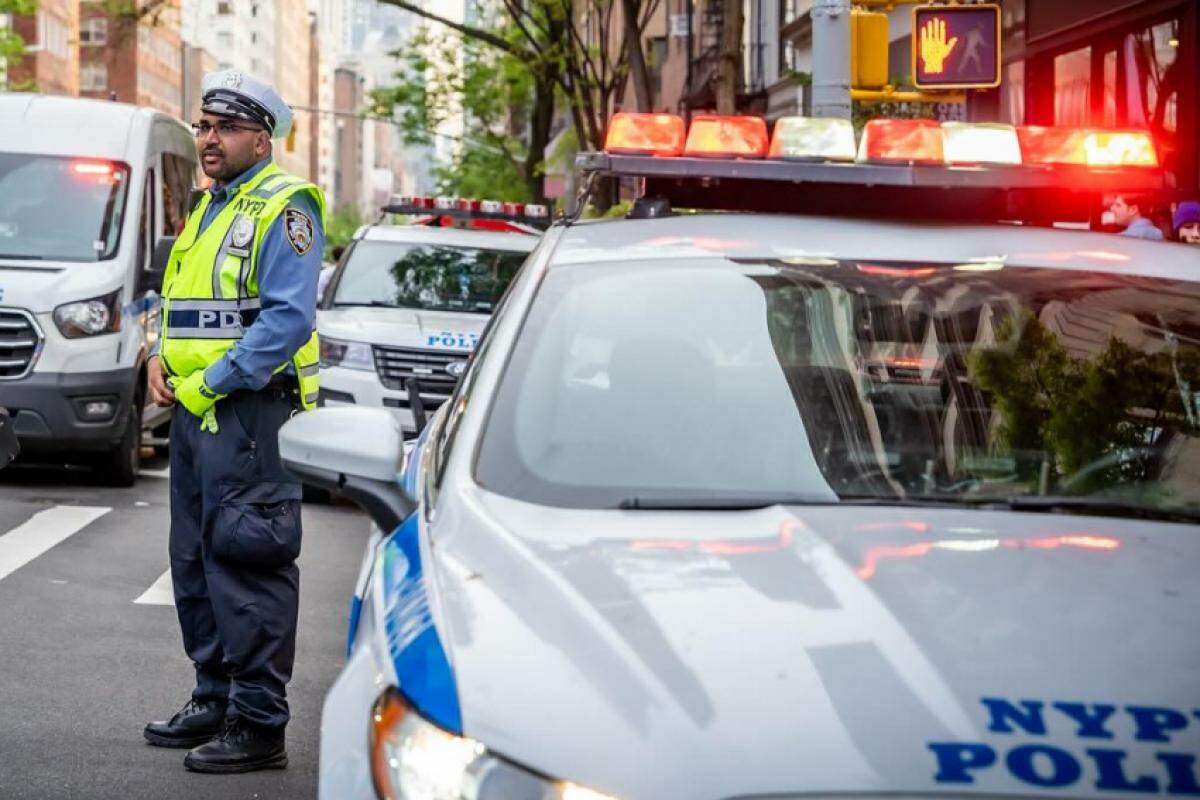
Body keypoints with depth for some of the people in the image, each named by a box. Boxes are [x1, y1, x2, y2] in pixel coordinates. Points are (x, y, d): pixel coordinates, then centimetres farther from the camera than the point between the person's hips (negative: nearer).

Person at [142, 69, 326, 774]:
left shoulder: (284, 206, -10)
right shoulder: (209, 207, 19)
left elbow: (287, 319, -18)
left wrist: (206, 384, -18)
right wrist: (160, 359, 6)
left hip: (249, 410, -10)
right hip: (195, 413, 10)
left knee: (246, 565, -10)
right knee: (196, 562, 14)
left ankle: (260, 725, -6)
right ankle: (215, 699, 25)